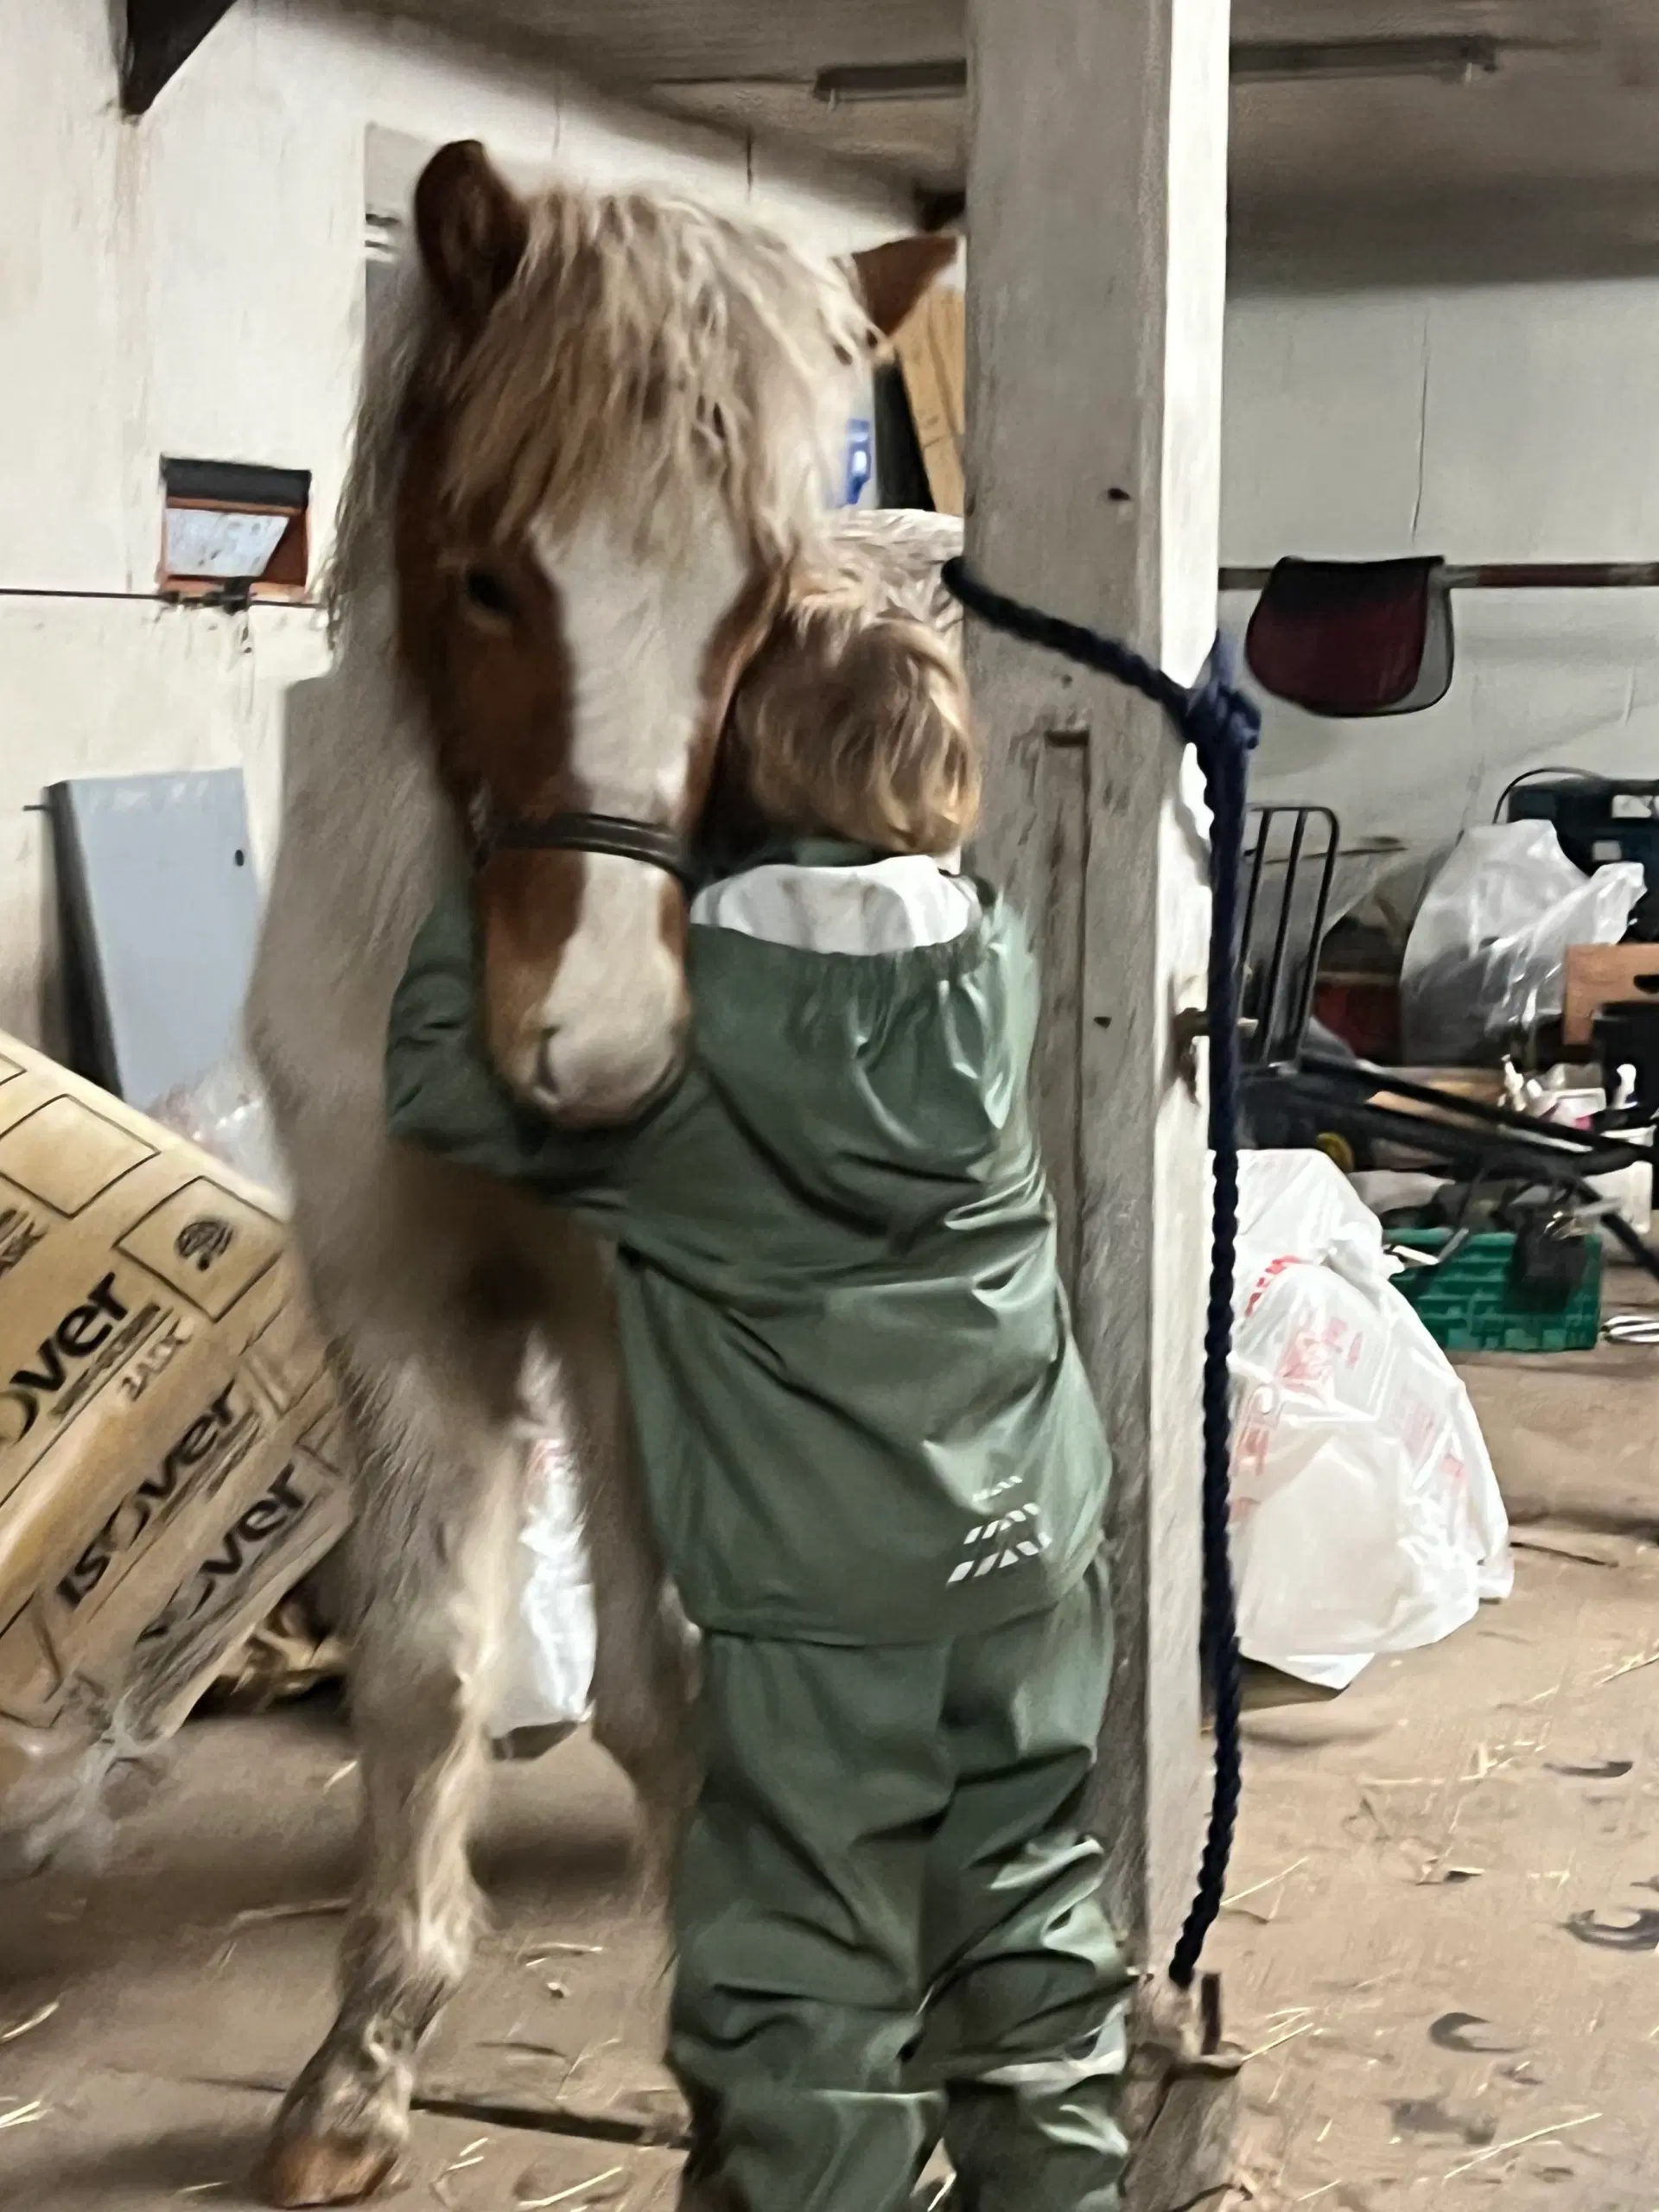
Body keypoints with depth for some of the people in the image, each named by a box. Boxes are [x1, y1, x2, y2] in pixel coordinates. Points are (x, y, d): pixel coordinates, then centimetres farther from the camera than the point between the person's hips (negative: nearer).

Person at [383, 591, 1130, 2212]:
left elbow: (439, 1081, -5)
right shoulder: (997, 961, 1)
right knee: (1030, 1926, 19)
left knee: (805, 1982, 5)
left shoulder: (674, 1000, -15)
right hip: (1034, 1550, 5)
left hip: (819, 1589, -5)